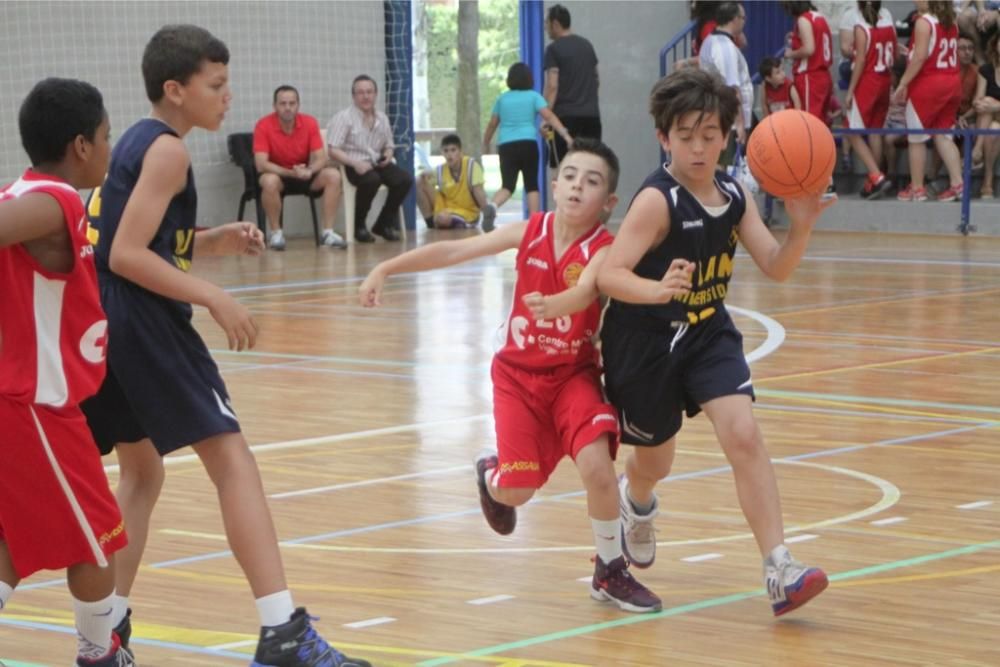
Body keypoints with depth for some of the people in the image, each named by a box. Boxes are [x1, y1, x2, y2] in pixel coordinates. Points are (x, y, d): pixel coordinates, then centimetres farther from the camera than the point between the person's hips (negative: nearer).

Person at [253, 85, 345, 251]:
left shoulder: (310, 123, -9)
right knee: (269, 181, -38)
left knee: (333, 175, -22)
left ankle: (328, 232, -18)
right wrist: (291, 172, -35)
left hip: (304, 175, 3)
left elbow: (321, 158, -11)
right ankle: (276, 233, -20)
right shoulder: (263, 126, -18)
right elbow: (261, 164, -25)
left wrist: (309, 171, -34)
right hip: (278, 174, -3)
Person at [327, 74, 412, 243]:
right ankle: (359, 226, -14)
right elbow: (333, 150, -10)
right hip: (354, 165, -6)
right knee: (372, 179, -37)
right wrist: (355, 163, -24)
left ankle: (384, 223, -1)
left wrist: (388, 154, -3)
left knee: (406, 178, -19)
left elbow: (389, 146, 23)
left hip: (377, 164, 6)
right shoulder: (344, 117, -4)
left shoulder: (382, 118, 15)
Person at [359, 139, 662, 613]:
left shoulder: (603, 250, -18)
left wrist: (553, 304, -60)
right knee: (518, 489, -5)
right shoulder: (529, 233, -8)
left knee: (596, 465, -23)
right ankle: (491, 474, 34)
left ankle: (610, 571, 0)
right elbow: (451, 251, -5)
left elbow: (585, 292, -39)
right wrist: (385, 269, -9)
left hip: (574, 373, -2)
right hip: (518, 373, 2)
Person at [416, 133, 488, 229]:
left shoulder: (471, 165, -14)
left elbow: (478, 191, -19)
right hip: (445, 211, 5)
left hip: (467, 215, -5)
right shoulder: (440, 170, -3)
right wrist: (423, 177, -24)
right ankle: (432, 224, -4)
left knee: (443, 217, -38)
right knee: (420, 186, -11)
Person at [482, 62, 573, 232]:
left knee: (507, 185, -1)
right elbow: (549, 117, -6)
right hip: (528, 143, -2)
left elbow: (492, 124, 18)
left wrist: (485, 144, 33)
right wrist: (565, 135, -12)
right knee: (532, 184, 10)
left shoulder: (502, 99, 14)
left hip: (506, 146, 2)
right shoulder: (534, 96, 6)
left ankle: (492, 206, -31)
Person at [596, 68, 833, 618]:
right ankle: (635, 501, 54)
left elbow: (776, 267, -5)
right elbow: (609, 274, -32)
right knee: (655, 459, 14)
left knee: (743, 433, -16)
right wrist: (657, 291, -51)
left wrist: (801, 227, -25)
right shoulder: (656, 200, -24)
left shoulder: (735, 195, -5)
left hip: (708, 334, 4)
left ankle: (779, 570, -18)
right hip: (645, 341, -4)